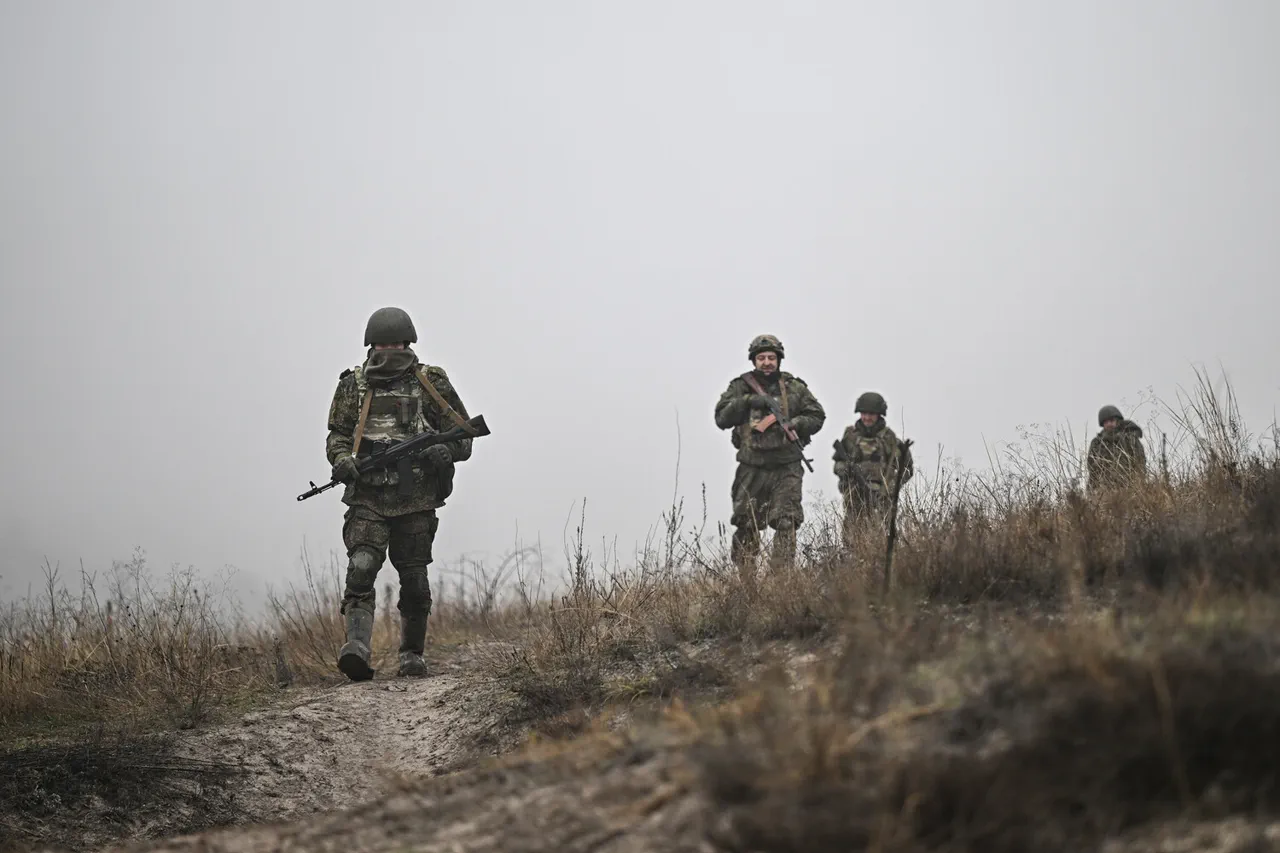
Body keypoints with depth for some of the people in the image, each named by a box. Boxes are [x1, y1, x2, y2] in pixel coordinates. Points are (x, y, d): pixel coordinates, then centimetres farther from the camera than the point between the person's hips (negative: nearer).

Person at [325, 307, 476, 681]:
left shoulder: (431, 384, 5)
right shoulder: (354, 385, 8)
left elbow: (463, 435, 8)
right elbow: (337, 434, 16)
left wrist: (445, 450, -14)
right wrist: (341, 459, -6)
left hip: (416, 502, 0)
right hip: (368, 499, 0)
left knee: (414, 581, 5)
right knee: (361, 569, -18)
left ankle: (412, 654, 21)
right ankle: (357, 647, -28)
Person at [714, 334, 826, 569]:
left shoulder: (795, 388, 7)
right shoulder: (740, 387, 6)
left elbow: (817, 417, 8)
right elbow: (722, 418, -1)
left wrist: (791, 424, -9)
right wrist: (747, 401, -13)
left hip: (787, 468, 0)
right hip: (752, 469, 0)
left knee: (787, 523, -7)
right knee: (746, 524, 2)